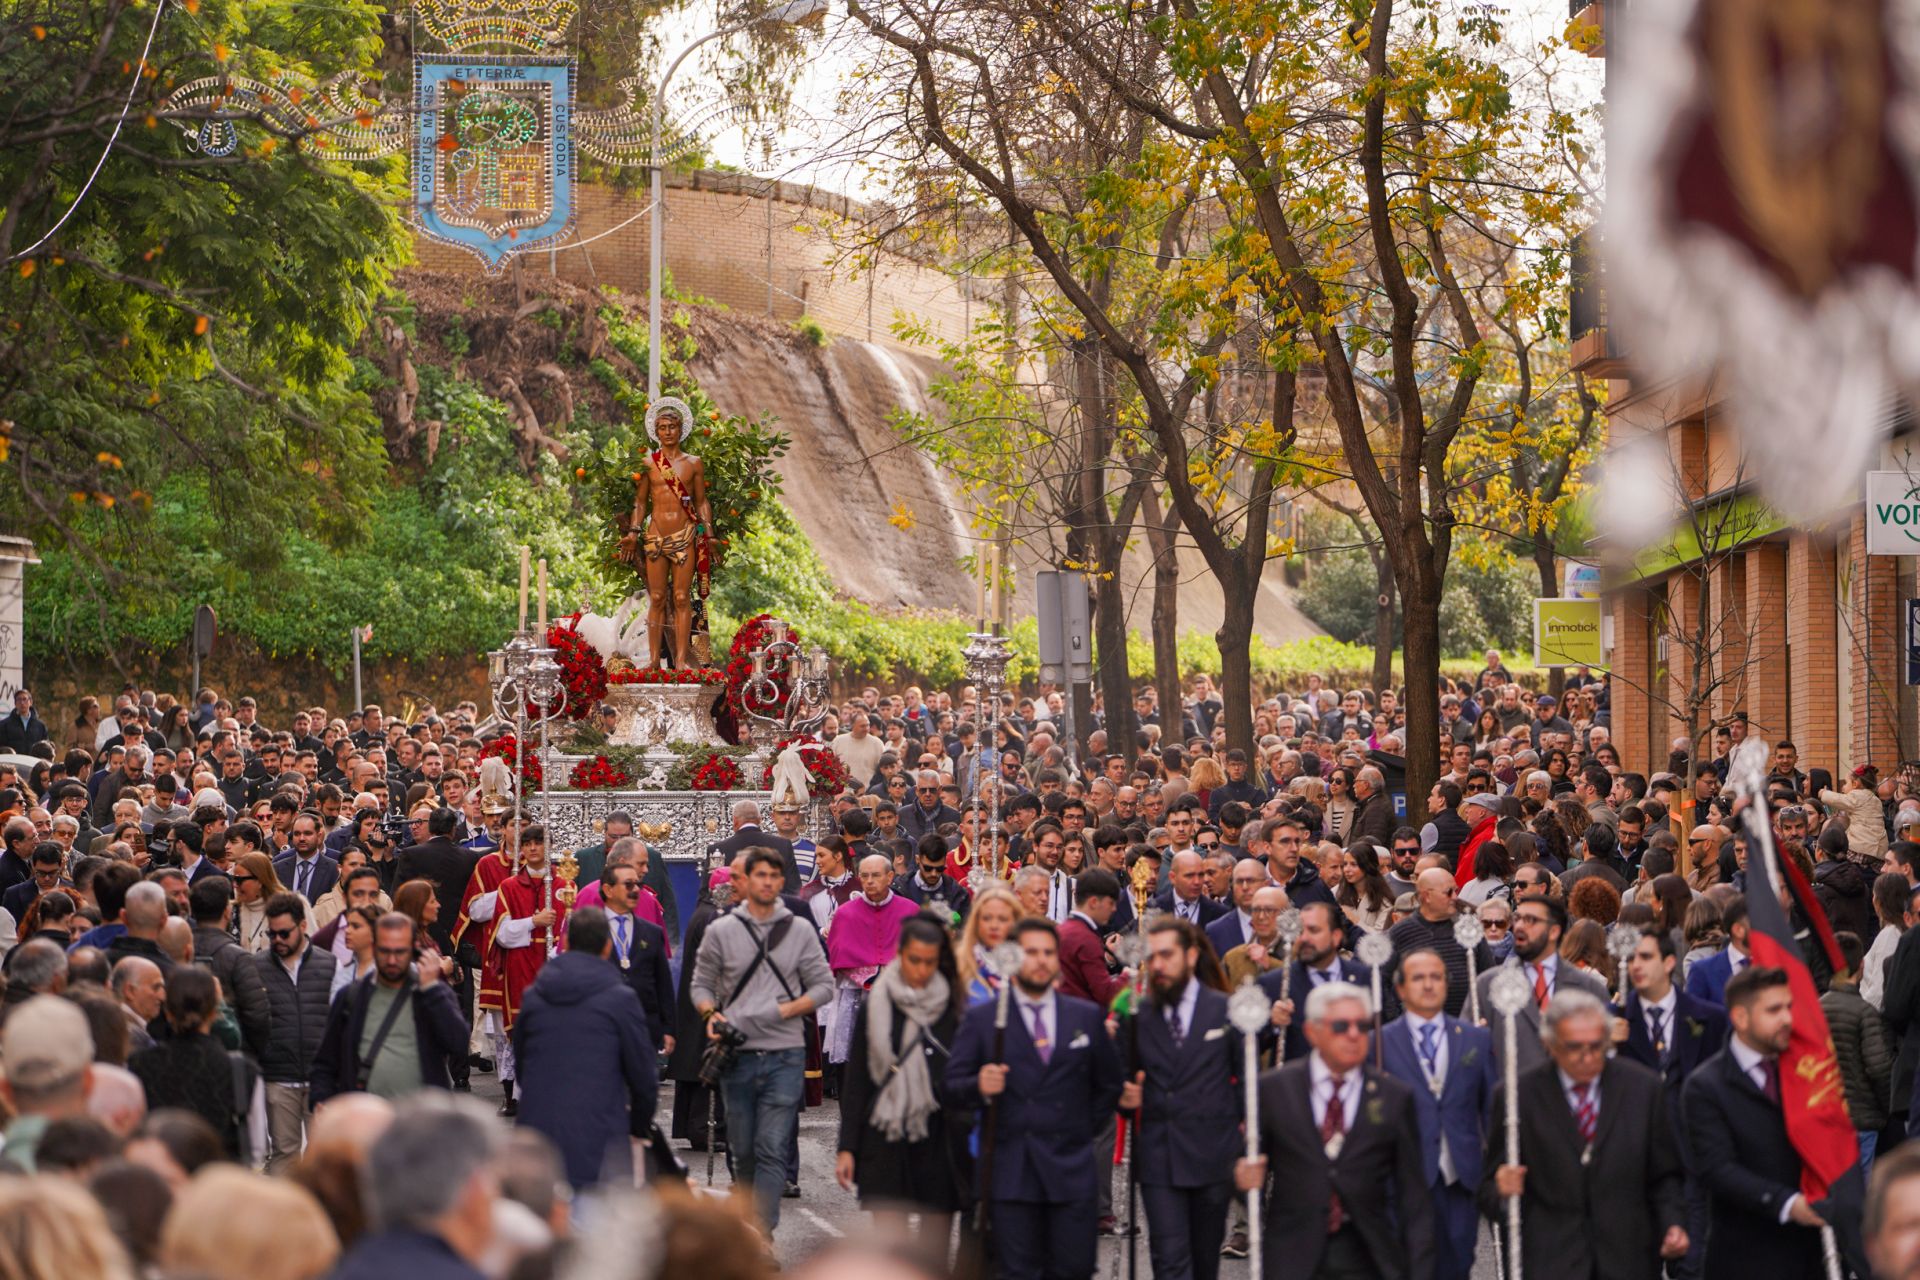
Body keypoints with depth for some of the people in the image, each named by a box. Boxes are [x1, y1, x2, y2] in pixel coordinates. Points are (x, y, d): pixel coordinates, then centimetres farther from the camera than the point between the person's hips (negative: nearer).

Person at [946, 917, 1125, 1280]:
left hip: (1071, 1168, 2)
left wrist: (1083, 1130, 9)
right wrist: (980, 1087, -20)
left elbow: (1110, 1083, 17)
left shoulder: (1087, 1017, 11)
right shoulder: (980, 1019, 4)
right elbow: (954, 1086, 0)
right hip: (1010, 1169, -1)